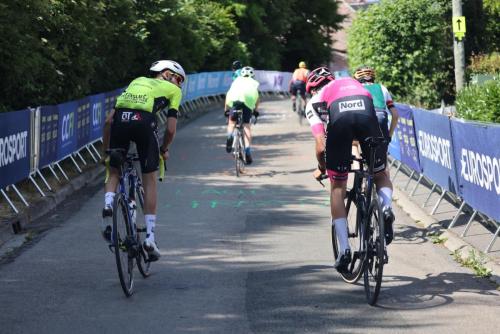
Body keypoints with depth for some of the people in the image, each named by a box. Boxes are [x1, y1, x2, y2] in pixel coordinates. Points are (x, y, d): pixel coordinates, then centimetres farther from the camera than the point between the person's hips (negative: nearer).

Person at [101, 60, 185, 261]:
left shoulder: (137, 81, 35)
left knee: (114, 171, 22)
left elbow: (109, 120, 26)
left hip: (120, 119, 3)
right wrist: (164, 149, 30)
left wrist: (106, 150, 31)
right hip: (144, 120, -3)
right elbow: (171, 129, 12)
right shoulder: (172, 90, 24)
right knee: (149, 180, 9)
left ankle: (108, 204, -8)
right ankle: (150, 237, 7)